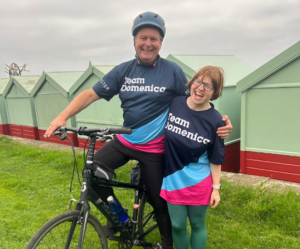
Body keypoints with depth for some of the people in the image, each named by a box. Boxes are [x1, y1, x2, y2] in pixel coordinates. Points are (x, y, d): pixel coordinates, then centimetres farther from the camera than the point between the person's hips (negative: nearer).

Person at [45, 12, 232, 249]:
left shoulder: (172, 71, -7)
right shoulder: (123, 70, 0)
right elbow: (91, 94, -1)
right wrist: (63, 116, -13)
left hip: (154, 147, -3)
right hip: (125, 140, 4)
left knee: (159, 200, 8)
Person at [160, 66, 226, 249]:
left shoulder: (215, 120, -13)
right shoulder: (174, 104, -7)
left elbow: (215, 159, -5)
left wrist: (216, 187, -2)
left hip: (199, 182, -2)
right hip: (173, 179, 2)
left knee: (197, 225, 16)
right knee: (177, 226, 14)